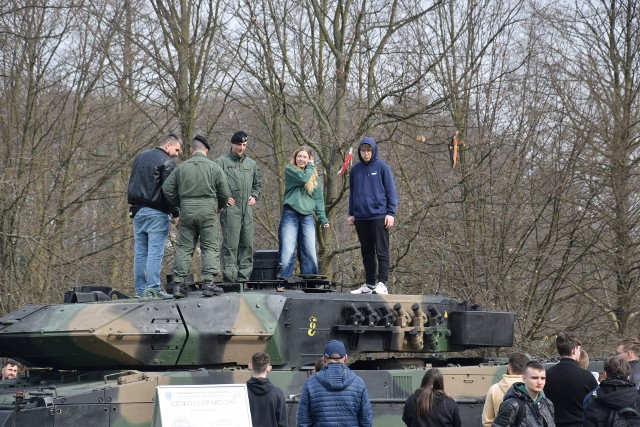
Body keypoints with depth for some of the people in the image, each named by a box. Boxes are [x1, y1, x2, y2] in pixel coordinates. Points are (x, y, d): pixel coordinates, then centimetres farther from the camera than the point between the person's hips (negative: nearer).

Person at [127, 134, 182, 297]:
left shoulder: (139, 157, 18)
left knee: (140, 252, 8)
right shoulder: (167, 162, -8)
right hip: (156, 213, -7)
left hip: (137, 210, 7)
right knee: (155, 252, -7)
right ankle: (153, 289, -9)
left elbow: (131, 185, 22)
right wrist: (175, 213, -7)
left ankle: (140, 289, 9)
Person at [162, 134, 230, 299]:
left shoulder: (181, 168, 6)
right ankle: (208, 282, -6)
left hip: (187, 211, 2)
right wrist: (219, 206, 20)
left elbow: (167, 188, 3)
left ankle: (178, 284, 3)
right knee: (210, 248, 3)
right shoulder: (214, 167, 0)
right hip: (208, 211, -2)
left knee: (184, 248, 6)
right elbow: (224, 193, 1)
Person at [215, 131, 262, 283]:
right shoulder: (222, 161, -1)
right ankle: (229, 275, -9)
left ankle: (244, 276, 13)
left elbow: (258, 183, 31)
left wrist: (254, 196, 14)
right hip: (230, 208, -6)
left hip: (247, 209, 6)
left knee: (247, 244, 7)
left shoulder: (251, 164, 18)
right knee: (230, 243, -10)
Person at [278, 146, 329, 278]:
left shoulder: (314, 176, 17)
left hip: (307, 217, 4)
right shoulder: (289, 169, 4)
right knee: (287, 251, -11)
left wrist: (322, 218, 8)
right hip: (290, 214, -4)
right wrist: (310, 167, 4)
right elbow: (303, 178, -13)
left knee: (310, 253, 1)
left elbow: (318, 198, 16)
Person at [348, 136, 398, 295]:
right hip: (361, 217, 5)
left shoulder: (382, 167, -2)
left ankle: (382, 283, -3)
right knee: (366, 252, 10)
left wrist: (391, 213, -8)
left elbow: (391, 191, -2)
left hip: (379, 215, -5)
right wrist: (351, 214, 13)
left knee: (381, 251, -4)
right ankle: (369, 284, 16)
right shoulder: (355, 169, 10)